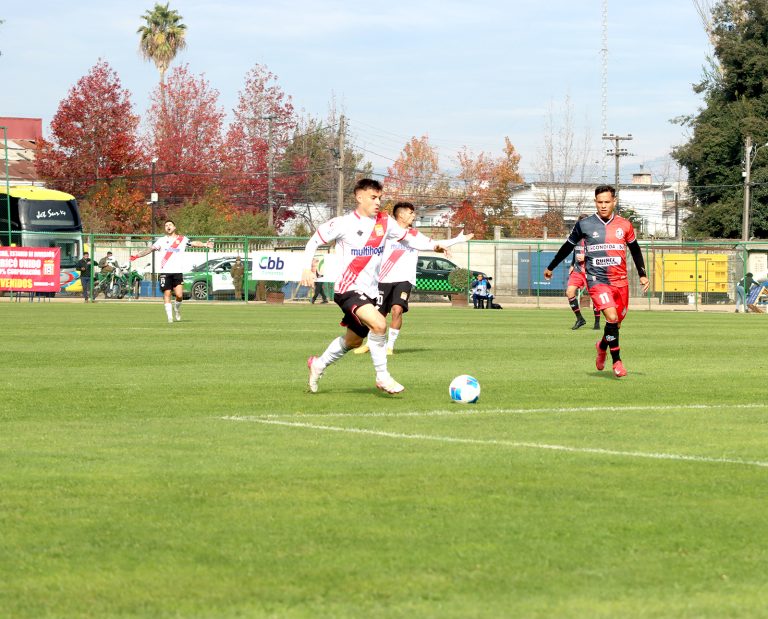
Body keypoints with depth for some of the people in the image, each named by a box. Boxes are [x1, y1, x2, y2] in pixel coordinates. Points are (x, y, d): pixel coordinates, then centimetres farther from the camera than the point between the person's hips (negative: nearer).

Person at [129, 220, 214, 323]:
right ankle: (169, 316, 4)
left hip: (177, 272, -1)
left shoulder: (182, 240, 8)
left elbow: (194, 243, -2)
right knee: (167, 294, -3)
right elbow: (151, 249, 7)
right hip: (165, 272, 1)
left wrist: (205, 245, -19)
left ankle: (177, 308, 18)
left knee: (179, 294, -12)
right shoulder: (162, 240, 10)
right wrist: (138, 255, -2)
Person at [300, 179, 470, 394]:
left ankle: (319, 364, 45)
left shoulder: (385, 222, 3)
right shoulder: (343, 224, -11)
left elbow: (408, 237, 10)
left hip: (370, 292, 7)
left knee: (353, 340, 21)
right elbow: (315, 240, -2)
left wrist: (434, 244, -6)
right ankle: (382, 377, -16)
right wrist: (307, 268, -13)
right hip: (348, 289, -7)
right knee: (378, 324, -29)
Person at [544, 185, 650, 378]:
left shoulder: (624, 225, 5)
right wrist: (550, 267, 21)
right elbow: (568, 247, 13)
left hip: (620, 281, 3)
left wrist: (642, 274, 18)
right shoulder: (584, 225, -1)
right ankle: (616, 361, -10)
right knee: (612, 318, -21)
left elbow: (635, 249, 20)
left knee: (616, 322, 8)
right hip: (597, 280, -3)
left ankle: (603, 346, 40)